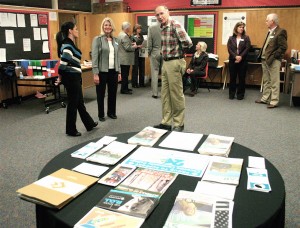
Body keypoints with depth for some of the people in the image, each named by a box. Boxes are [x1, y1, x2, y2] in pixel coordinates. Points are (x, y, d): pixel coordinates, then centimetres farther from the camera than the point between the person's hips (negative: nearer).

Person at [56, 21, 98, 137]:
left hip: (74, 77, 10)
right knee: (73, 104, 2)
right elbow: (63, 64, -26)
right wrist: (61, 76, -13)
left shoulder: (70, 44, 12)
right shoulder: (67, 45, -19)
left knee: (80, 102, 20)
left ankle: (89, 124, 35)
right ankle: (71, 130, 16)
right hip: (71, 78, -10)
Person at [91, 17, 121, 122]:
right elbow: (94, 57, -11)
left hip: (113, 71, 5)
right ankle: (101, 115, 22)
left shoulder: (115, 39, 10)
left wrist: (119, 71, 11)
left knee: (113, 93, 13)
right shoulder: (97, 39, -7)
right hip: (102, 71, -5)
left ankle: (111, 112, 30)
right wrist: (95, 73, -16)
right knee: (101, 94, 8)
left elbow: (117, 57, 13)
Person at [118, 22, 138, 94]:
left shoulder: (120, 34, 14)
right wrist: (135, 46, -7)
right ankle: (123, 90, 2)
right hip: (125, 59, -10)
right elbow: (127, 48, -22)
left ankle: (125, 88, 24)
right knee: (125, 75, -4)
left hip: (123, 59, 10)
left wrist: (132, 43, 9)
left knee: (125, 74, 16)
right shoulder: (124, 36, -19)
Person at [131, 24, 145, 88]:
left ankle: (141, 83, 17)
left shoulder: (141, 36, 14)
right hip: (135, 54, -6)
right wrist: (138, 46, -20)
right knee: (135, 69, -2)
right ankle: (134, 83, 5)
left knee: (142, 68, 8)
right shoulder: (132, 36, -5)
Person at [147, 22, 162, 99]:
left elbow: (149, 43, -6)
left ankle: (155, 93, 10)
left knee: (155, 73, 7)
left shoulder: (151, 28, -9)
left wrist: (149, 52, 7)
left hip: (155, 53, 0)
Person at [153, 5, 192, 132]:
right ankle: (166, 122, 21)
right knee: (165, 94, 12)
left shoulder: (175, 25, -14)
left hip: (174, 63, -9)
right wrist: (169, 49, 10)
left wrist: (178, 49, -4)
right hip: (165, 63, 9)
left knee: (176, 95, 0)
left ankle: (179, 123, 12)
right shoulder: (162, 27, 11)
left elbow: (188, 43, -21)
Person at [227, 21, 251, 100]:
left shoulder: (246, 38, 6)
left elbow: (247, 48, -4)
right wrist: (235, 56, -16)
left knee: (242, 78, 2)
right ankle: (231, 94, 14)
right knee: (232, 77, 4)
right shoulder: (231, 38, 7)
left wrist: (241, 57, -16)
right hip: (232, 61, 1)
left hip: (242, 61, 0)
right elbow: (229, 49, -2)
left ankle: (240, 94, 11)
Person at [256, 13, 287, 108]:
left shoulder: (281, 32, -11)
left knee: (274, 82, -2)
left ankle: (274, 101, 4)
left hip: (273, 61, -9)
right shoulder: (270, 32, 16)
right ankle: (265, 98, 26)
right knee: (266, 81, 16)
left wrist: (273, 56, -18)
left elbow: (283, 47, -16)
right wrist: (261, 55, 7)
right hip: (265, 60, 9)